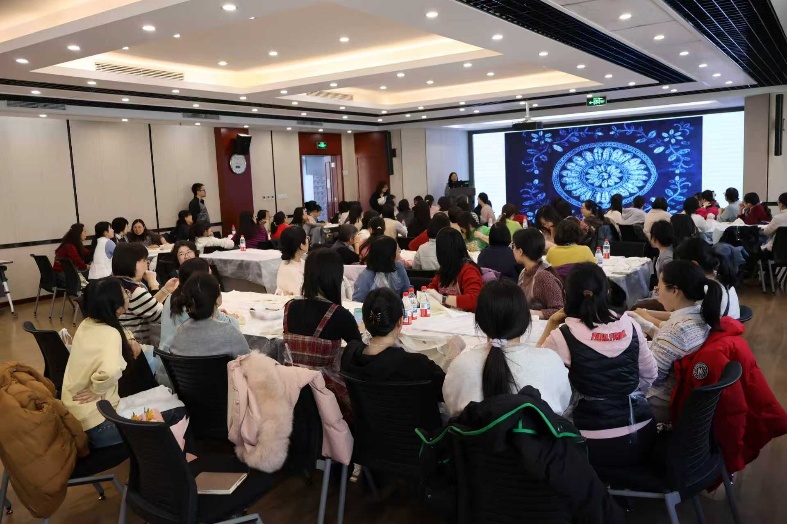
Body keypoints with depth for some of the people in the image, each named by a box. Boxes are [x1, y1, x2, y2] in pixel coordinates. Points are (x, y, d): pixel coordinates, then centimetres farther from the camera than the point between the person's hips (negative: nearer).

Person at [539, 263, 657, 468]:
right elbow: (649, 376, 12)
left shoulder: (563, 337, -14)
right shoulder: (630, 326, -1)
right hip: (642, 437, 5)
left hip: (597, 444, -4)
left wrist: (551, 326, 2)